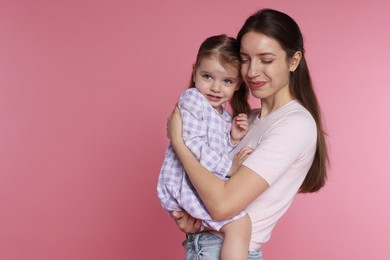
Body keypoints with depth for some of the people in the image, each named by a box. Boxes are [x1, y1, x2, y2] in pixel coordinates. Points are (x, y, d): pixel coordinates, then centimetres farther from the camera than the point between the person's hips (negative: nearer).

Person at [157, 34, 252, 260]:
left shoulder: (225, 116, 16)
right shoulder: (192, 99, -9)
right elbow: (192, 144, -19)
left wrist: (233, 138, -1)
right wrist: (228, 167, -17)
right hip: (186, 183, -9)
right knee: (239, 224, -21)